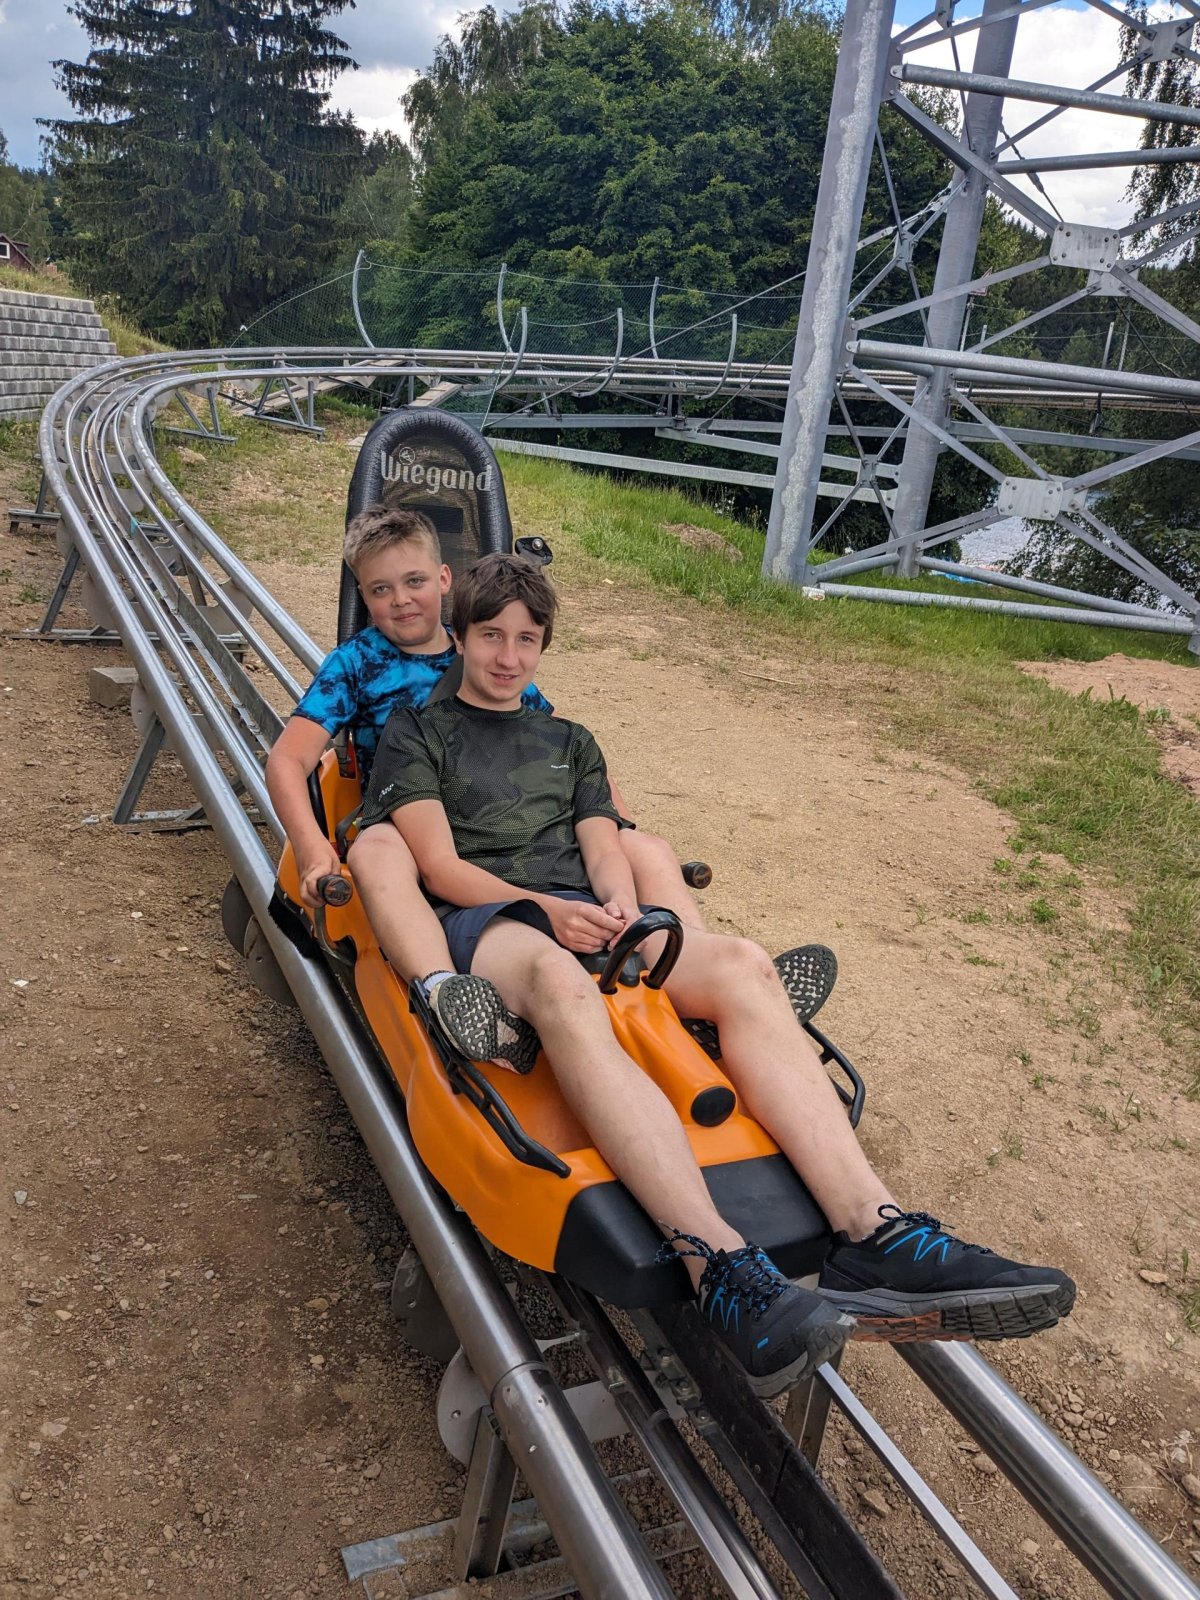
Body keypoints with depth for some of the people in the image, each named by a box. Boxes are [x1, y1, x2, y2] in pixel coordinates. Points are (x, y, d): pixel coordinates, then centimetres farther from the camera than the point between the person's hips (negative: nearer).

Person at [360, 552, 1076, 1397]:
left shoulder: (570, 742, 31)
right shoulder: (415, 734, 18)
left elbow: (605, 847, 17)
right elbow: (441, 866, 3)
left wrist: (621, 903, -7)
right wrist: (547, 910, -13)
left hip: (588, 912, 5)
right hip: (485, 918, -4)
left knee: (740, 963, -28)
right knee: (562, 984, -42)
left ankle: (872, 1232, -43)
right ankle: (723, 1271, -59)